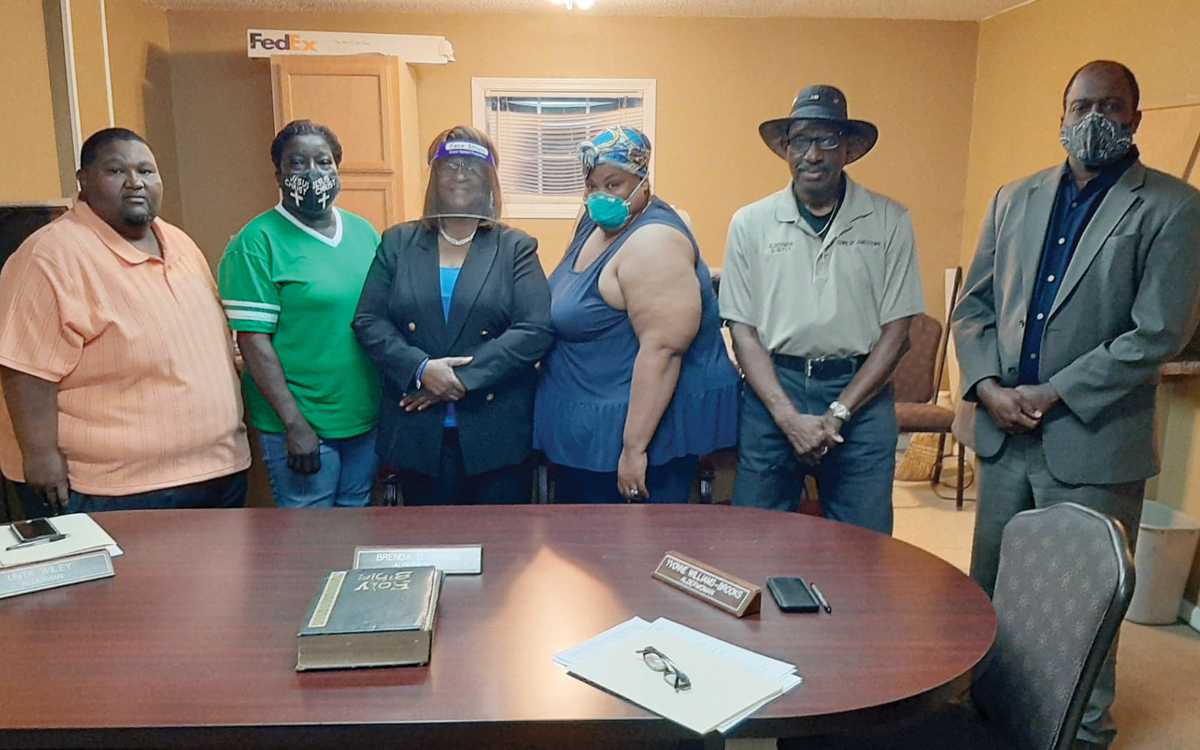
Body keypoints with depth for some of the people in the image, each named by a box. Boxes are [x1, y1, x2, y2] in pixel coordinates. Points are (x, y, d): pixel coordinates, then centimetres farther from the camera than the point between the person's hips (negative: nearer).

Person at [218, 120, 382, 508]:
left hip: (367, 418, 5)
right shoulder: (257, 242, -9)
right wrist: (295, 424, -17)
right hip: (300, 425, -5)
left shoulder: (364, 232, 8)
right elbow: (254, 341, -13)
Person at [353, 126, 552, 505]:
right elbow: (368, 322, 2)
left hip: (496, 431, -1)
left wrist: (464, 378, -16)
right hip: (417, 433, 2)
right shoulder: (397, 243, 9)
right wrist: (421, 369, -15)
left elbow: (535, 331, -8)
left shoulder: (516, 248, 3)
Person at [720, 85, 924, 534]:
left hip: (861, 396, 0)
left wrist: (839, 412, -8)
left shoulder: (890, 221, 2)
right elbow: (743, 331, 1)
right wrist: (789, 417, -9)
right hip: (772, 389, 1)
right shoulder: (751, 223, 3)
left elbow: (896, 330, 1)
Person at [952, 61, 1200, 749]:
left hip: (1092, 445, -4)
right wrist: (988, 386, -6)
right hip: (1003, 434, 5)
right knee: (990, 589, 16)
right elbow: (974, 306, 10)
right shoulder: (1014, 200, 10)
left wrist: (1052, 395, -14)